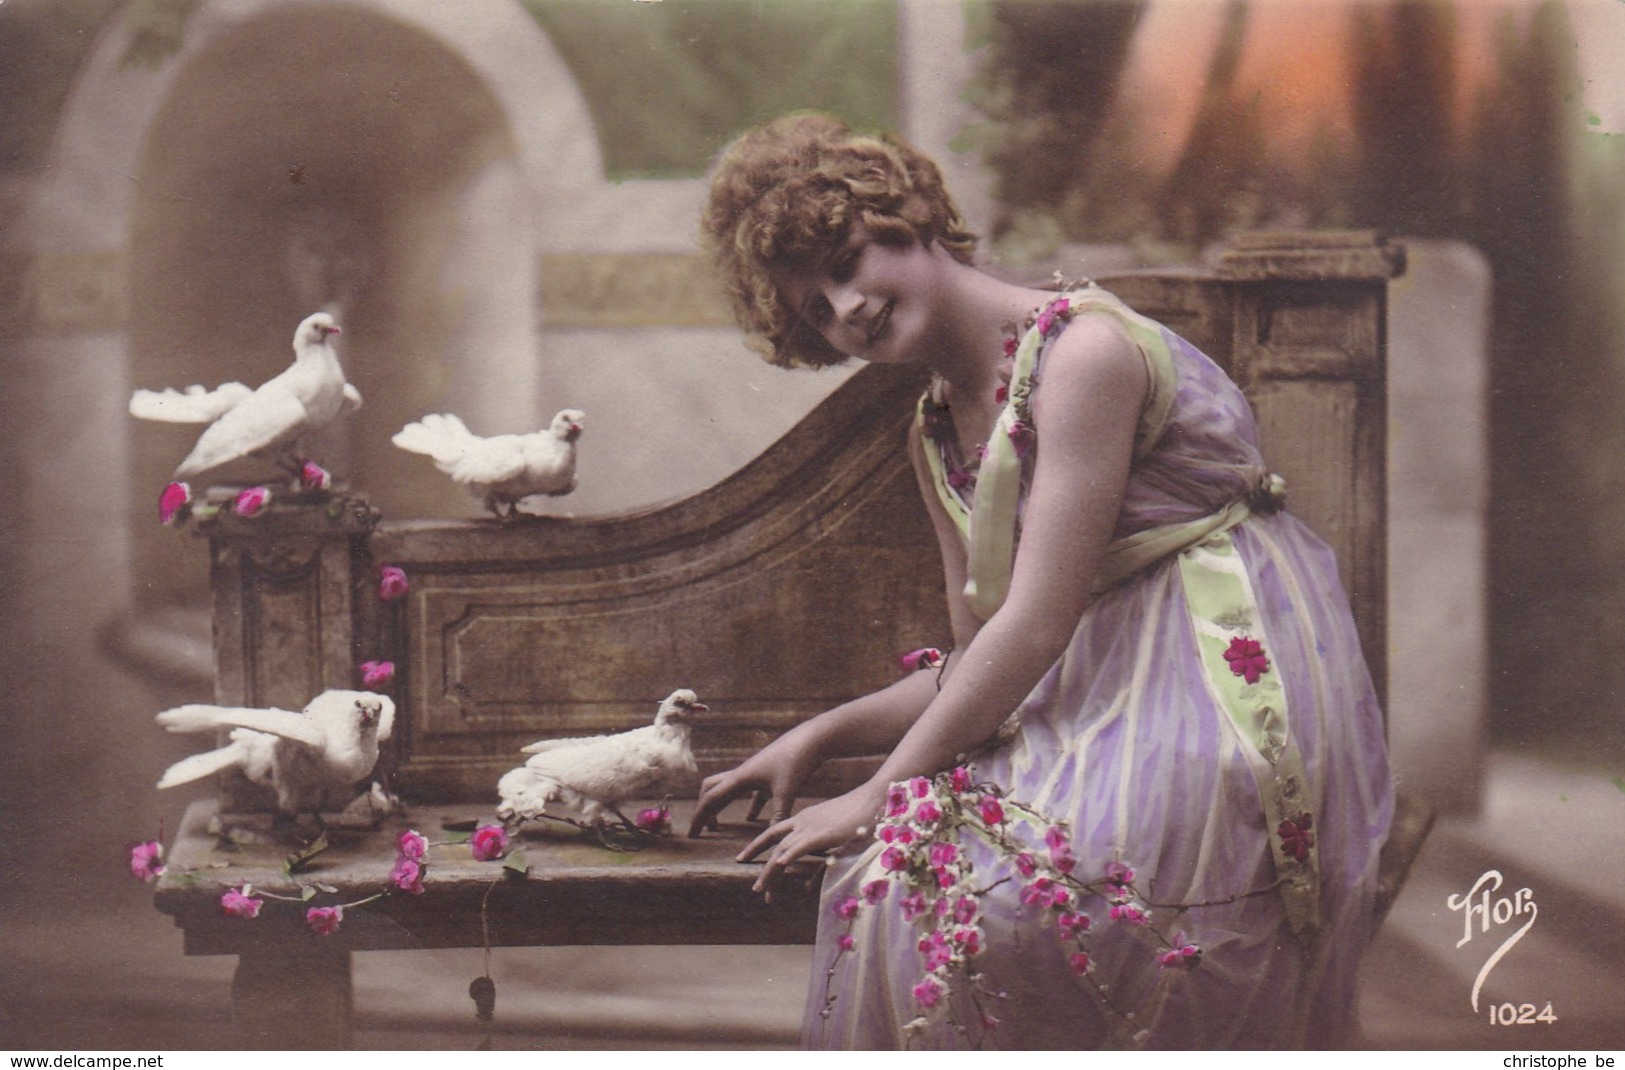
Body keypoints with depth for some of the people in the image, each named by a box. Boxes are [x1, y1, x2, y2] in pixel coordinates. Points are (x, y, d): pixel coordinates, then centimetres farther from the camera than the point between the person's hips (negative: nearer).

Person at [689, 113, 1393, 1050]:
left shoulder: (1083, 348, -13)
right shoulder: (938, 437, 14)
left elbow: (1038, 624, -17)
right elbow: (976, 667, 16)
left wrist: (880, 795, -13)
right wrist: (821, 737, 4)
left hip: (1235, 695, -8)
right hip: (1114, 697, 8)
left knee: (955, 887, -25)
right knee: (896, 873, -13)